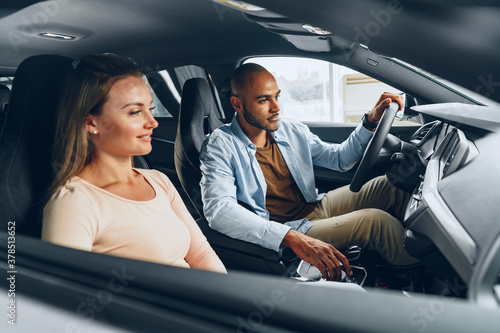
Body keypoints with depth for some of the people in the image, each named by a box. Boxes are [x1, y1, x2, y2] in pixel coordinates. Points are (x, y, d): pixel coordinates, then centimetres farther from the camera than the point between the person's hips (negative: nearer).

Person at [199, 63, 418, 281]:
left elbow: (339, 158, 20)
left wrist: (372, 121, 3)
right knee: (374, 221, -22)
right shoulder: (221, 147, -13)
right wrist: (293, 238, -42)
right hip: (281, 236, -7)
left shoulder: (292, 130, 8)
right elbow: (219, 209, -30)